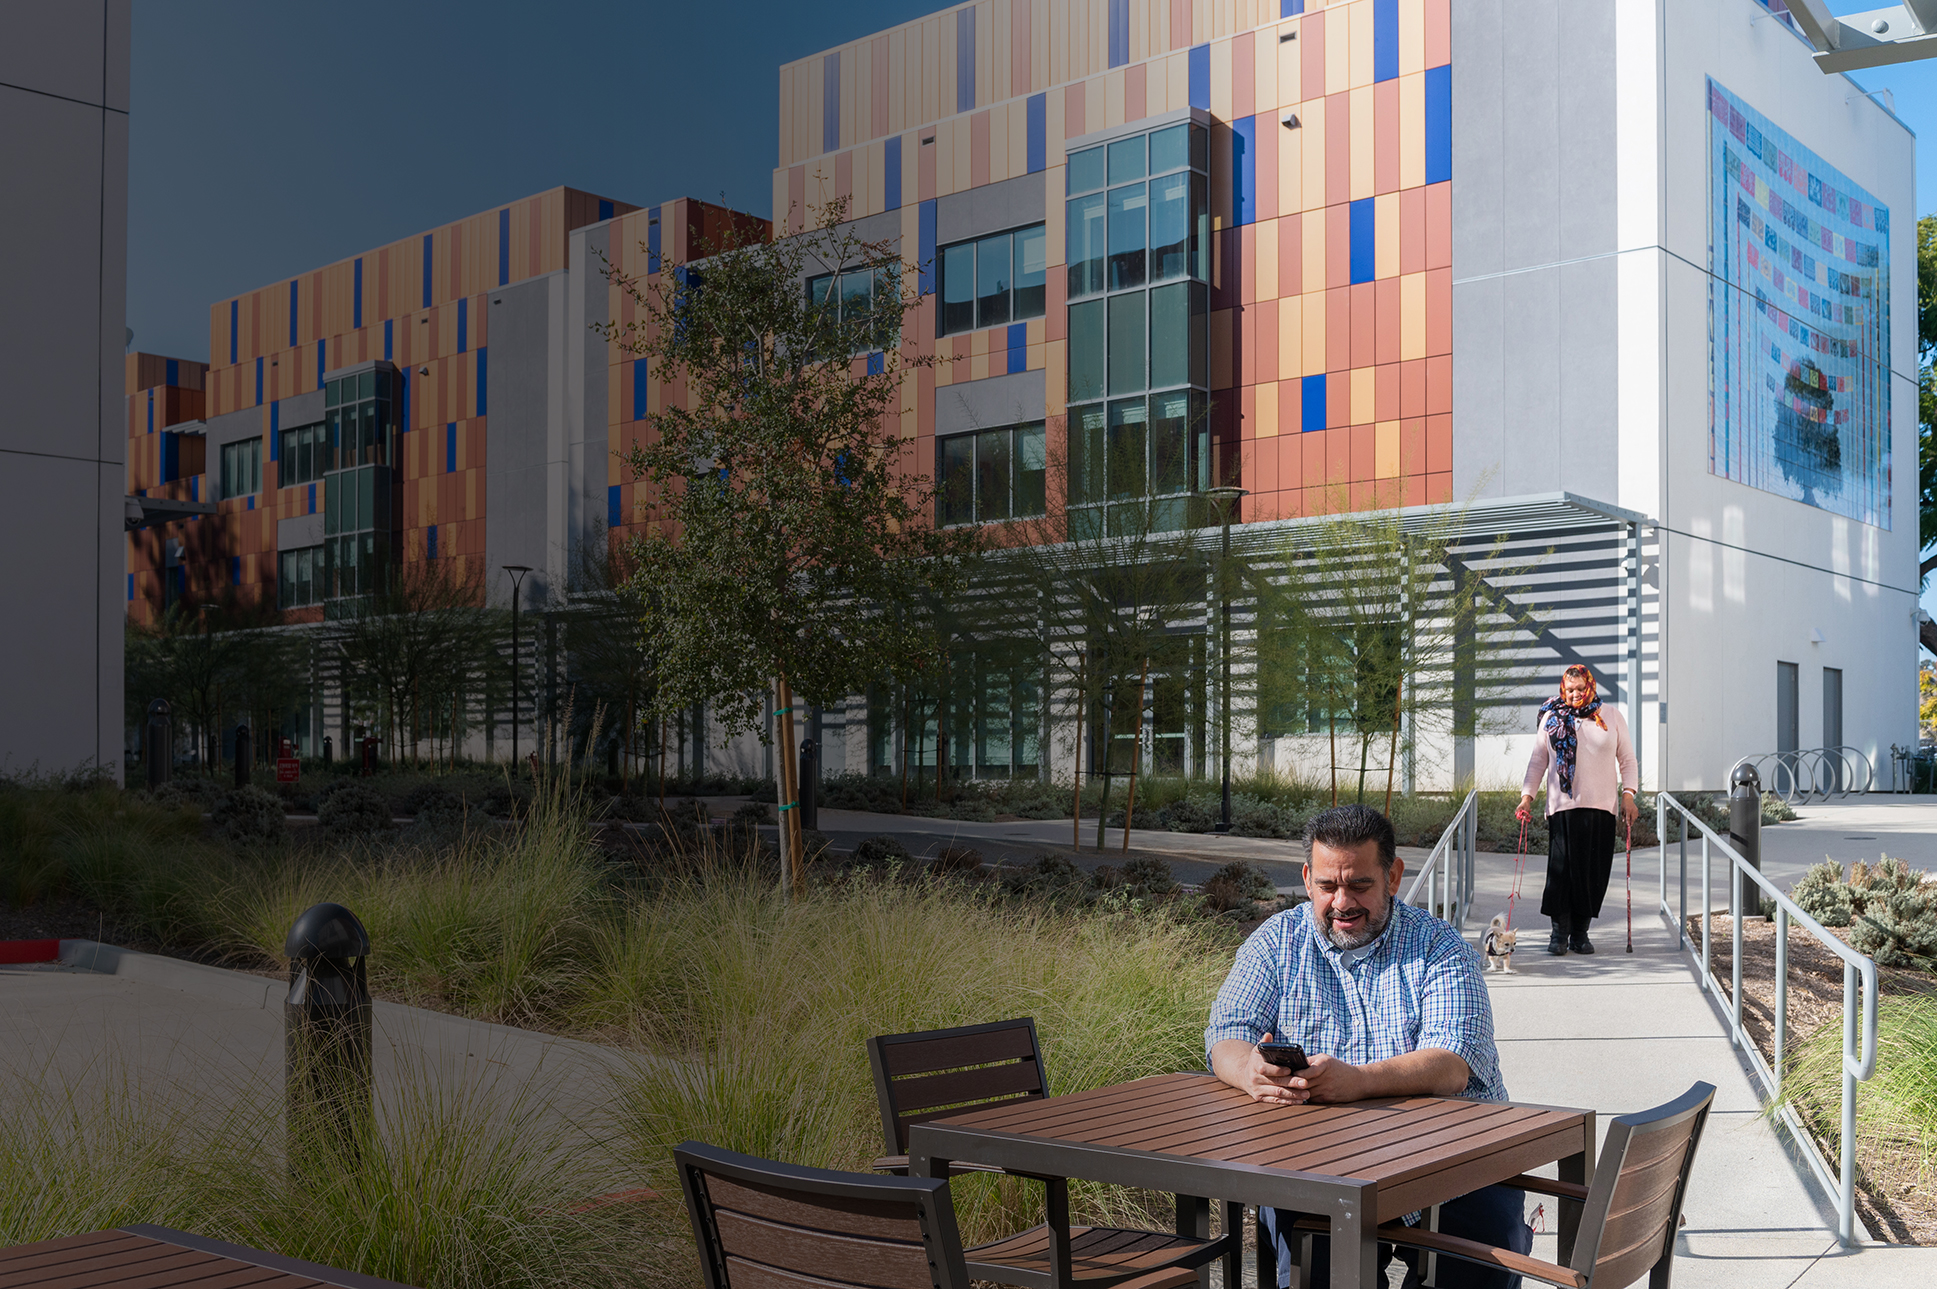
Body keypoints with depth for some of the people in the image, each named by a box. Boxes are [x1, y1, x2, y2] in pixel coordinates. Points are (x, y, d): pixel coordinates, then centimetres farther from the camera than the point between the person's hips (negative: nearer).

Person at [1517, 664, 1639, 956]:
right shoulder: (1551, 718, 8)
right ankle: (1560, 932, 0)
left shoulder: (1611, 717, 8)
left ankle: (1580, 932, 10)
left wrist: (1628, 793, -2)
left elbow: (1627, 759, 11)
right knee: (1561, 869, -8)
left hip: (1601, 807, 1)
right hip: (1562, 806, -1)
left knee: (1593, 871, 1)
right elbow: (1538, 760, 10)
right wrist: (1527, 796, 1)